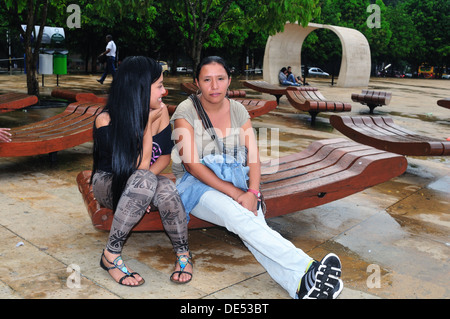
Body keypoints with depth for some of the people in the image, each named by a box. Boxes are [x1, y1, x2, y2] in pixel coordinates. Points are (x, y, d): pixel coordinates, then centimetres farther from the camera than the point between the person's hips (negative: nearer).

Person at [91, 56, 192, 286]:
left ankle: (183, 254, -13)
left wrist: (146, 179, -19)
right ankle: (111, 255, -25)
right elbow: (140, 166, -26)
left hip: (144, 183, 3)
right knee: (144, 179, -38)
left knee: (166, 189, -34)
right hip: (109, 184, -3)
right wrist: (148, 122, -25)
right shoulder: (106, 121, -22)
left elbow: (165, 155, 0)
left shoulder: (160, 111, -8)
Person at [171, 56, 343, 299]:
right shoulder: (186, 111, -5)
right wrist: (234, 193, -19)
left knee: (253, 224, -28)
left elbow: (253, 157, 3)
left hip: (236, 182, 4)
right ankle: (306, 268, -46)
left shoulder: (238, 110, 8)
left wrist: (252, 192, -17)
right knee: (241, 217, -34)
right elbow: (192, 164, -13)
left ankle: (302, 286, -48)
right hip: (197, 185, -3)